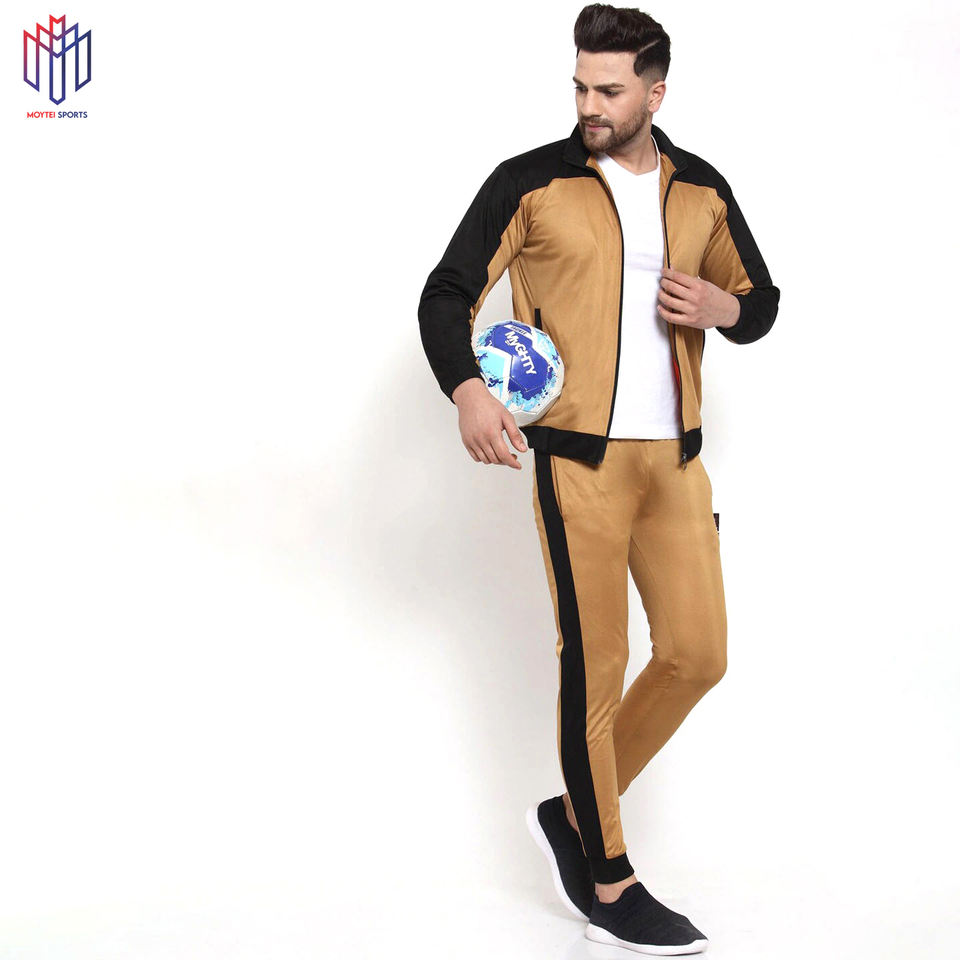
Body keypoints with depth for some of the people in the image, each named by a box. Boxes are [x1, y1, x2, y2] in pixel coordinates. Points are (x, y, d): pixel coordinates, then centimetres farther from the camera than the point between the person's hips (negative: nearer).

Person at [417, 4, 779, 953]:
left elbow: (762, 302, 20)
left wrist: (722, 308, -4)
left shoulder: (702, 190, 11)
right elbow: (445, 295, -2)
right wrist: (466, 387, -21)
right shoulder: (529, 183, -1)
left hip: (675, 456, 5)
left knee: (697, 654, 4)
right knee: (595, 662, -1)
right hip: (579, 456, -5)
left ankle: (574, 815, 24)